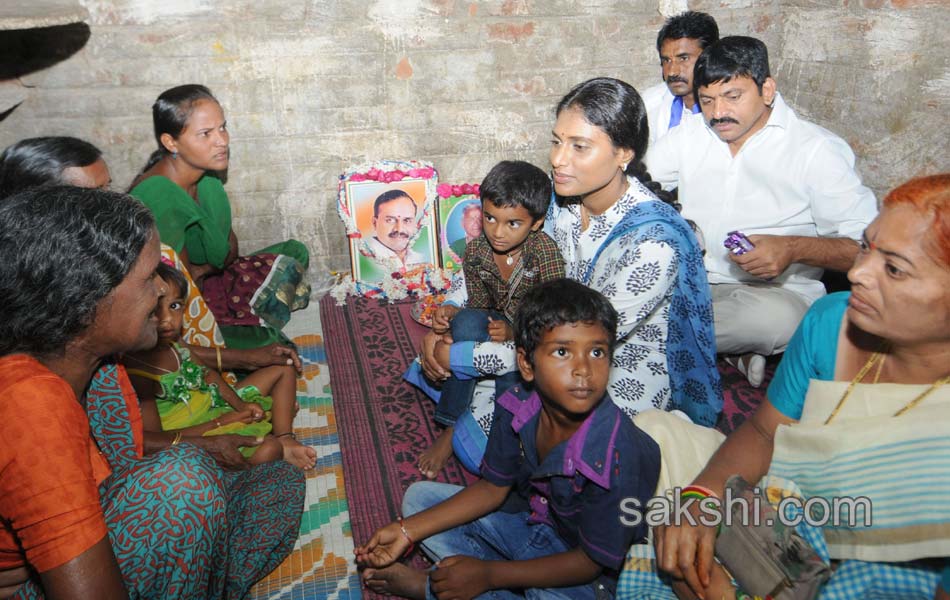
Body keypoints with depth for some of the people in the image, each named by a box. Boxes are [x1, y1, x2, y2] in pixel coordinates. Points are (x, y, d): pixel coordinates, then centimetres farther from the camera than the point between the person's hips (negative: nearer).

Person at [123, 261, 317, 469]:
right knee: (267, 449, -33)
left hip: (217, 404, 9)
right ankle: (281, 448, 4)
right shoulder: (136, 373, -28)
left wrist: (239, 404, -5)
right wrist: (220, 423, -22)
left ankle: (285, 438, 5)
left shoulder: (171, 342, -4)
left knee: (283, 369, 13)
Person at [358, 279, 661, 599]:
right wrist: (407, 531, -7)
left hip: (574, 574, -5)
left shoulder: (617, 457, -34)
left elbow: (591, 561, -21)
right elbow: (493, 487, -2)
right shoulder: (517, 407, -18)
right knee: (419, 496, 5)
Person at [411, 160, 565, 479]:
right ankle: (450, 426, -22)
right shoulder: (475, 252, -11)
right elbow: (479, 305, 1)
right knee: (466, 321, -30)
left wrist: (515, 332, -36)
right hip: (498, 324, 4)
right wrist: (451, 311, -21)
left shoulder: (545, 251, -24)